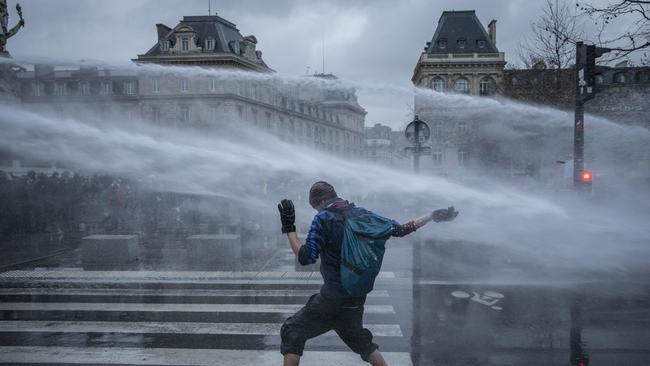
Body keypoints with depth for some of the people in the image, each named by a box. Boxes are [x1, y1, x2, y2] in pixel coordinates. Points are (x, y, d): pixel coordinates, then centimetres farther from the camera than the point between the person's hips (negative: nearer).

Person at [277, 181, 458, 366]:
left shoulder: (323, 219, -12)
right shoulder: (362, 214, 4)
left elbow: (306, 257, -16)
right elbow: (400, 229, 9)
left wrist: (289, 228, -11)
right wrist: (432, 216, 18)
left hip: (332, 299, -6)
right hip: (357, 299, 6)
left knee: (293, 332, 7)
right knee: (361, 341, 27)